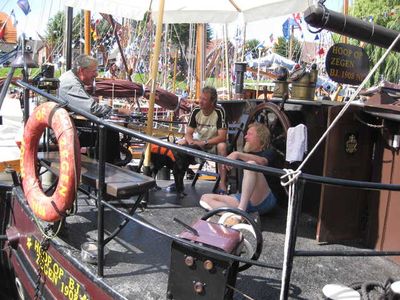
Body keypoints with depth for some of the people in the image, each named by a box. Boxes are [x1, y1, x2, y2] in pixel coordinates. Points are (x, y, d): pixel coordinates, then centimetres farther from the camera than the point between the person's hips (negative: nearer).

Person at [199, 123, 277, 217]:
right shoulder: (247, 153, 29)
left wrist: (237, 154, -28)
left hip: (263, 200, -6)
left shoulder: (269, 152, 9)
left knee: (252, 164, -30)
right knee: (205, 198, -5)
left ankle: (241, 209, -43)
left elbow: (262, 161, -19)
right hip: (243, 198, 7)